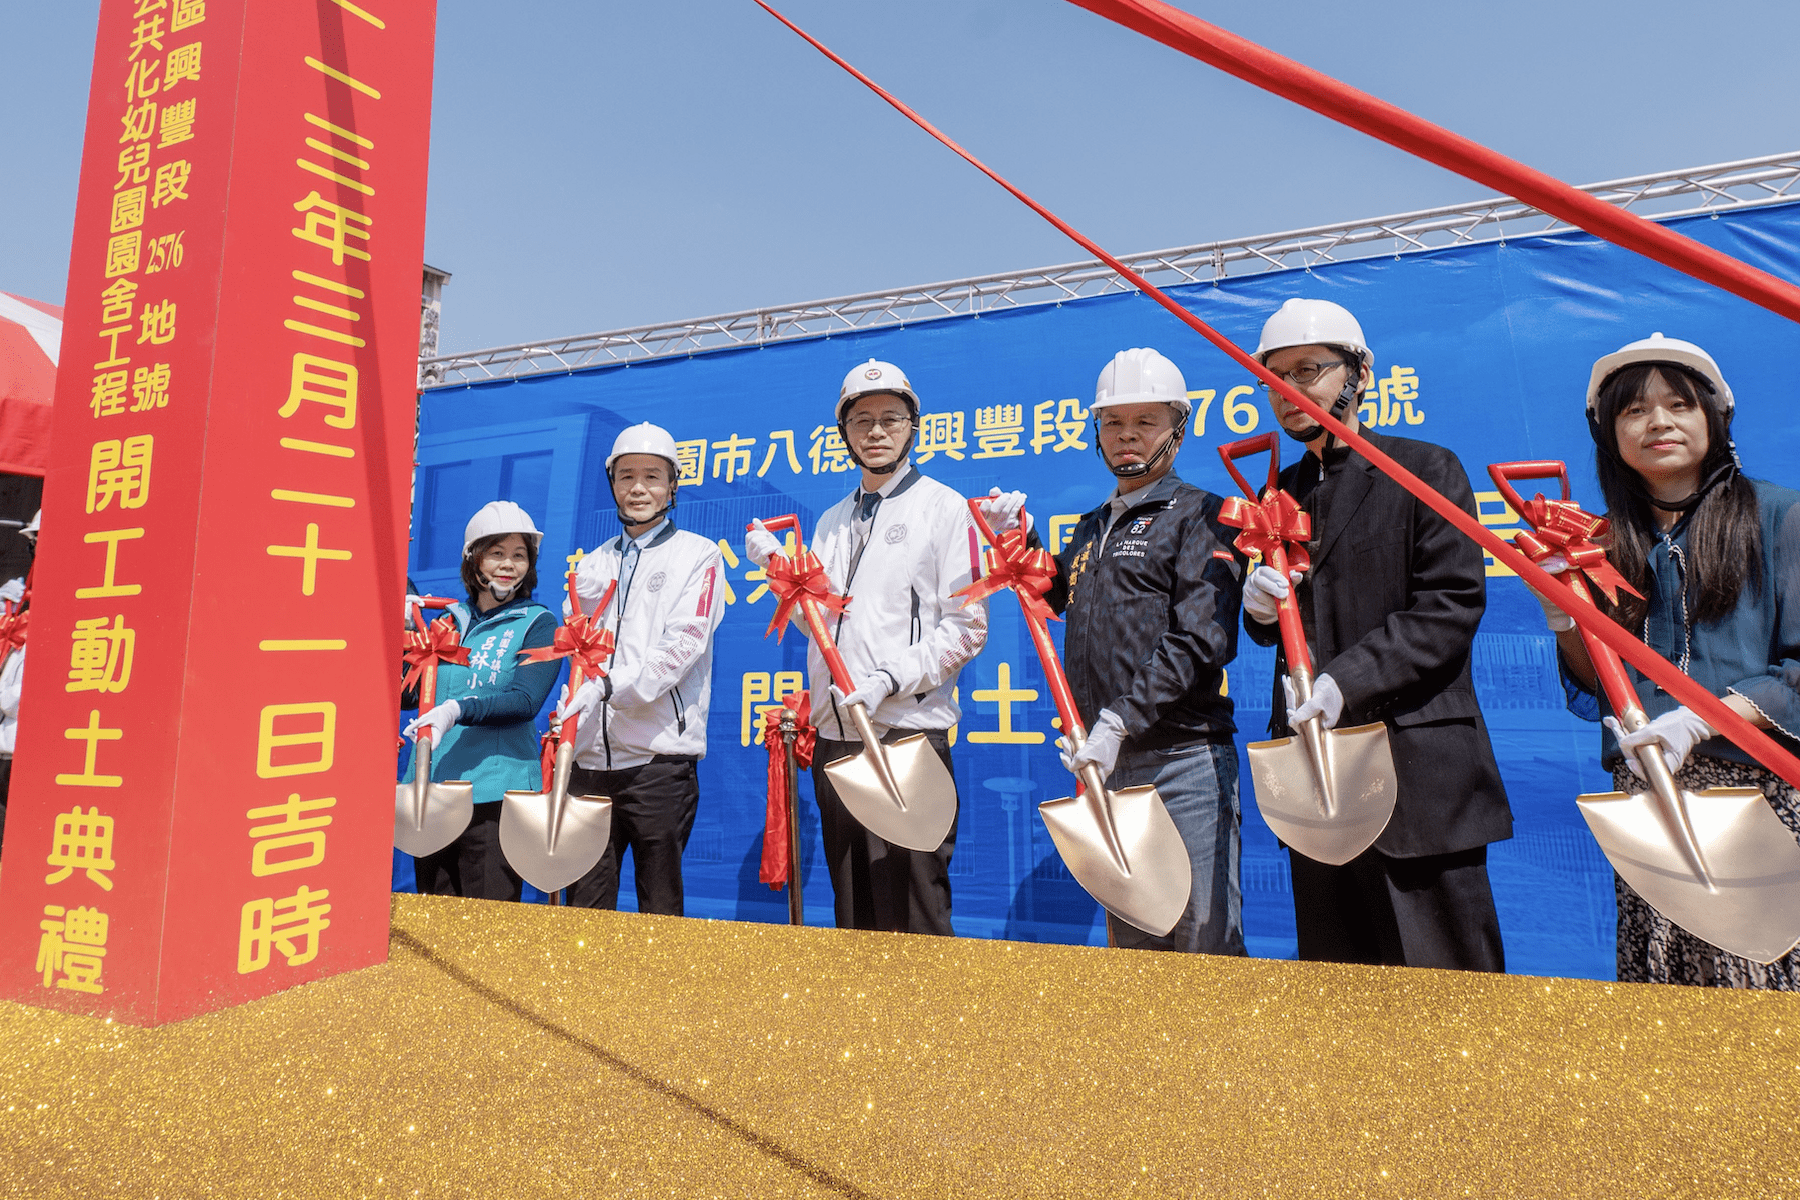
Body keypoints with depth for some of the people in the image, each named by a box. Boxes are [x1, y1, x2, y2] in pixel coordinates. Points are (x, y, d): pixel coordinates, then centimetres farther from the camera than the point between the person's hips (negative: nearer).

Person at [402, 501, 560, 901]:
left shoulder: (539, 624, -2)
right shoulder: (449, 620, 12)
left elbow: (525, 701, -16)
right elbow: (407, 696, 11)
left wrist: (457, 710, -30)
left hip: (495, 792, -5)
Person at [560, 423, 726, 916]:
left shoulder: (699, 555, 2)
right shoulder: (593, 565, 18)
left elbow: (682, 644, -11)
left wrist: (609, 685, -23)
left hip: (659, 753, -4)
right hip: (589, 752, 5)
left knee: (659, 906, 3)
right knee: (585, 902, 9)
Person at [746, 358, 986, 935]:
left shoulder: (943, 507, 0)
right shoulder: (832, 522, 19)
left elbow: (966, 625, -7)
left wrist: (891, 678, -18)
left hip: (908, 733, -6)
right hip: (834, 736, 6)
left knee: (913, 917, -4)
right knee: (853, 915, 15)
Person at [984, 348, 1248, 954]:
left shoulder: (1200, 514, -4)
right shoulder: (1092, 527, 18)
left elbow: (1199, 641, -16)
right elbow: (1054, 594, 30)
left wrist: (1120, 720, -23)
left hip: (1182, 762, -7)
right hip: (1107, 765, 7)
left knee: (1204, 941, -1)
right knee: (1128, 939, 18)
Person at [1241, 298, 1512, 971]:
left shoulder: (1425, 471, 1)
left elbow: (1451, 607, -10)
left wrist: (1348, 680, -20)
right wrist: (1260, 609, -5)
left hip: (1417, 767, -5)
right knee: (1333, 988, 13)